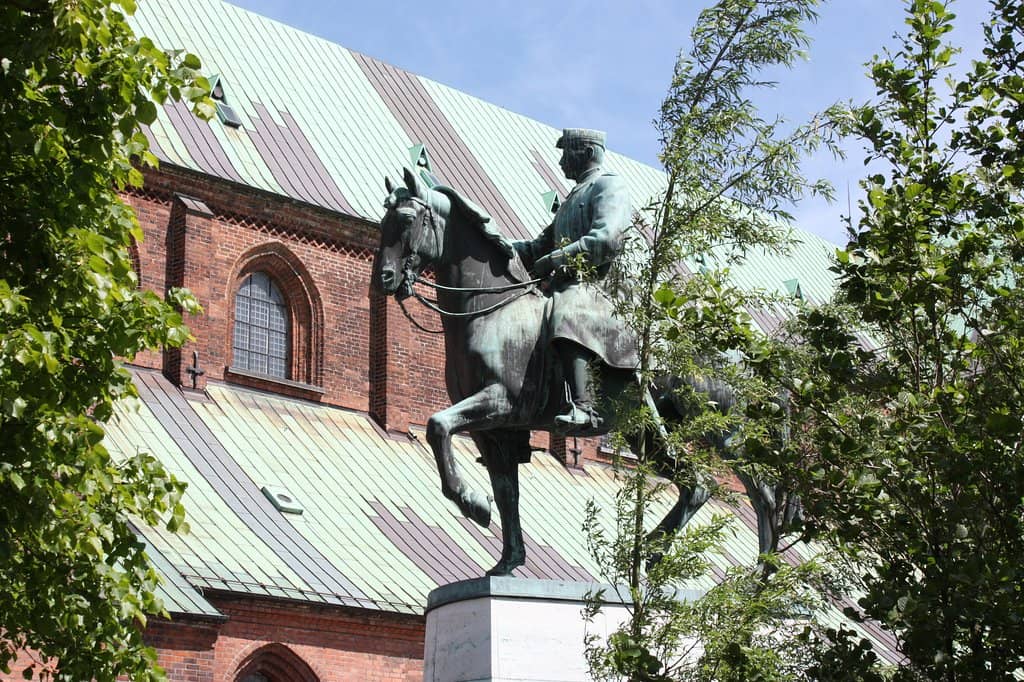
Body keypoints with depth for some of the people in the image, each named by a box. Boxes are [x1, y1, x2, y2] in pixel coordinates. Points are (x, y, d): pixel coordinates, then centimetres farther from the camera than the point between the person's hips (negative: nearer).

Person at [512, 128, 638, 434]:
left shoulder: (609, 185, 3)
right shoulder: (574, 197, 33)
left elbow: (606, 240, -15)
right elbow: (541, 246, 34)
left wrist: (553, 260, -17)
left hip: (586, 285, -11)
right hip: (561, 284, 11)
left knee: (567, 317, -39)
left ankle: (583, 408, -55)